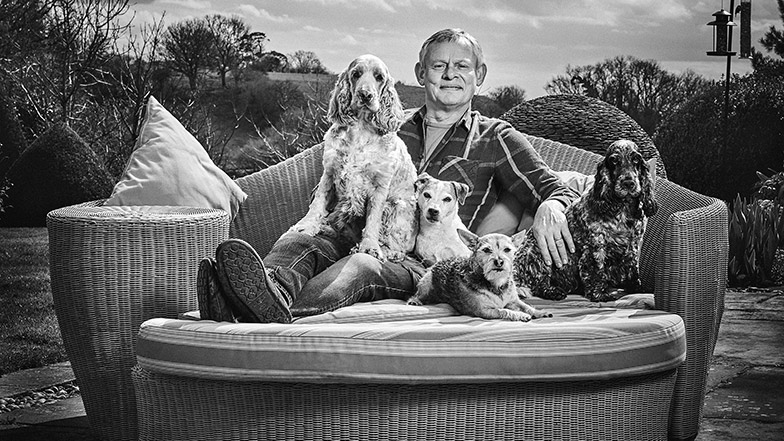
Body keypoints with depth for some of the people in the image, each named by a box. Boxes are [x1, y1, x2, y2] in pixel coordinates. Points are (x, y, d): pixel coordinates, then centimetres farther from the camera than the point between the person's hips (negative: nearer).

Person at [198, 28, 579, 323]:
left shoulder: (494, 138, 16)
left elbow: (558, 191, 8)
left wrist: (550, 209, -18)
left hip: (433, 264, -4)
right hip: (375, 243, 5)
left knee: (362, 265, -37)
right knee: (301, 239, -28)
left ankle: (277, 312, -68)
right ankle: (273, 291, -63)